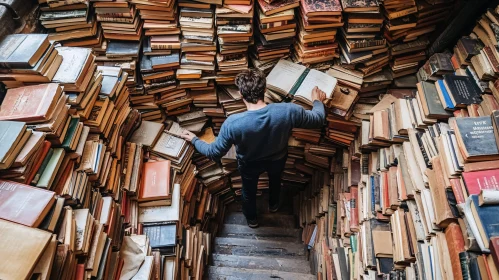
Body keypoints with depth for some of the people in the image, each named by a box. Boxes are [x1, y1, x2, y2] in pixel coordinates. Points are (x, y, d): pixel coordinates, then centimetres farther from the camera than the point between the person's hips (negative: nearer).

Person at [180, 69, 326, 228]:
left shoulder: (233, 123, -38)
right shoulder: (288, 111, -34)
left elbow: (214, 153, -22)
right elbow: (318, 119, -15)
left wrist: (194, 139, -5)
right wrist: (317, 101, 6)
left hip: (249, 165, -1)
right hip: (277, 159, 2)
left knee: (249, 191, 31)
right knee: (275, 181, 37)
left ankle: (251, 219, 59)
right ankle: (273, 205, 67)